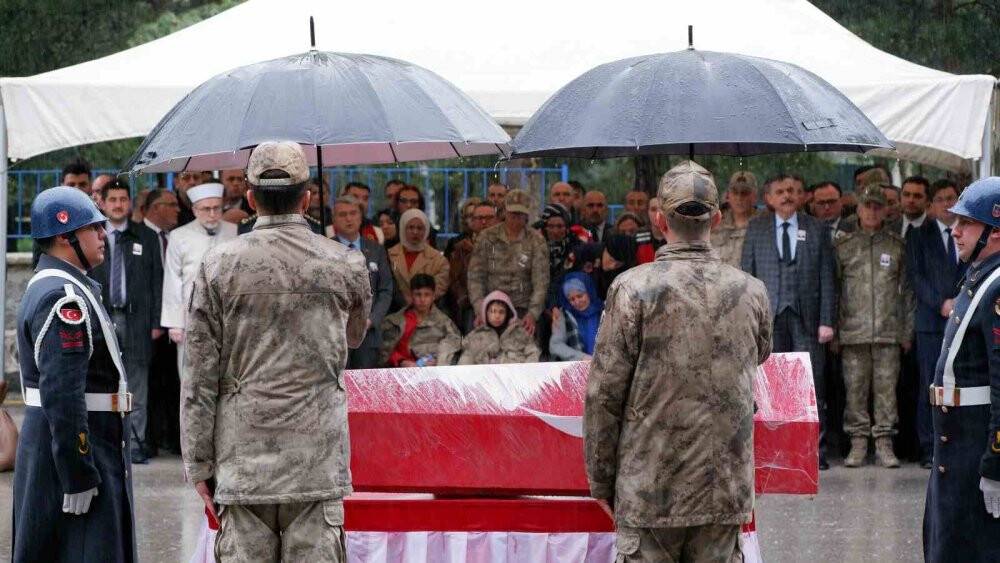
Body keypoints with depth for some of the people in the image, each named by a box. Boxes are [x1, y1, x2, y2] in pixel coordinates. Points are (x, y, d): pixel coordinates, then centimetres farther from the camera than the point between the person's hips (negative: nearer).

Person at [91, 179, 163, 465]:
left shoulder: (146, 238, 8)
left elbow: (157, 281, 6)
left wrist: (156, 322, 0)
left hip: (136, 320, 0)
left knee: (137, 388, 0)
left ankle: (136, 444, 3)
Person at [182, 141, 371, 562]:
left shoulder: (219, 266, -2)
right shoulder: (346, 265, 1)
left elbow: (199, 378, -1)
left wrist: (199, 466, 4)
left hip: (242, 463, 0)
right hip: (318, 464, 0)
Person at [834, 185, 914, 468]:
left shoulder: (897, 246, 9)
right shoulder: (843, 246, 8)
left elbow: (907, 290, 10)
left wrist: (907, 331, 6)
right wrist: (831, 330, 3)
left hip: (888, 331, 0)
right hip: (853, 332, 0)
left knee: (886, 387, -1)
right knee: (855, 388, -1)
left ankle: (884, 444, 3)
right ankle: (858, 443, 6)